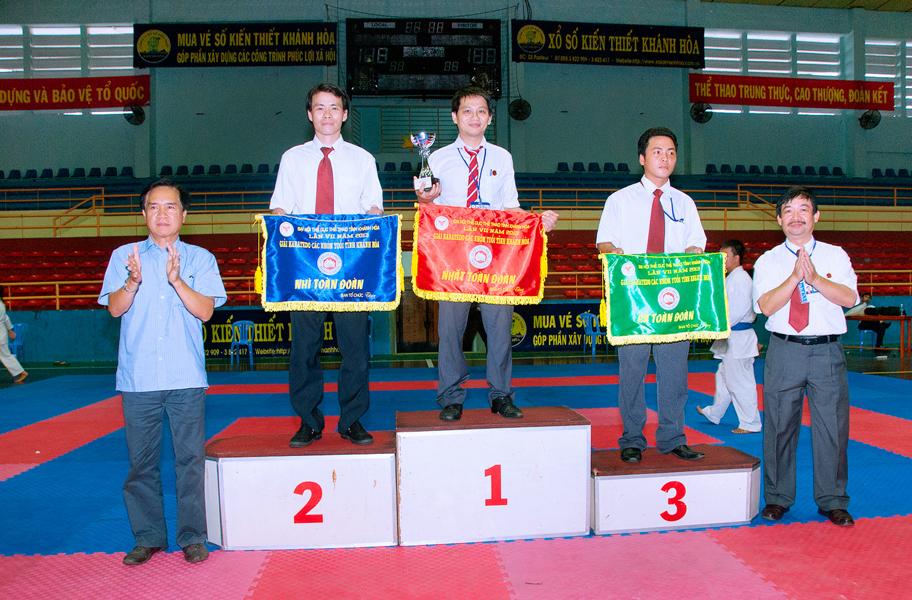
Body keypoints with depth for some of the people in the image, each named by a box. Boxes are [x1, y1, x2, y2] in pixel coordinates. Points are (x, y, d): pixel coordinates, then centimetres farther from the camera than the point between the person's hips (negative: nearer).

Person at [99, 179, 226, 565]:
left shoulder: (200, 258, 6)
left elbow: (205, 310, -5)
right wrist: (133, 281, -19)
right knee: (141, 460, 7)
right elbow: (115, 308, 0)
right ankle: (147, 537, 20)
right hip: (137, 377, 1)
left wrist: (177, 280, -19)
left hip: (186, 377, -1)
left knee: (190, 458, 1)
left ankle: (192, 537, 12)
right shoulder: (123, 256, 10)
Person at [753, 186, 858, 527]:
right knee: (779, 426, 6)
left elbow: (849, 298, -6)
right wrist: (796, 276, -16)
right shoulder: (768, 261, 6)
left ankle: (832, 501, 20)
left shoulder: (835, 256, 8)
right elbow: (767, 305, -8)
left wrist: (815, 278, -18)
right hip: (784, 350, 0)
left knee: (831, 426, 4)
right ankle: (777, 498, 20)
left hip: (827, 351, 0)